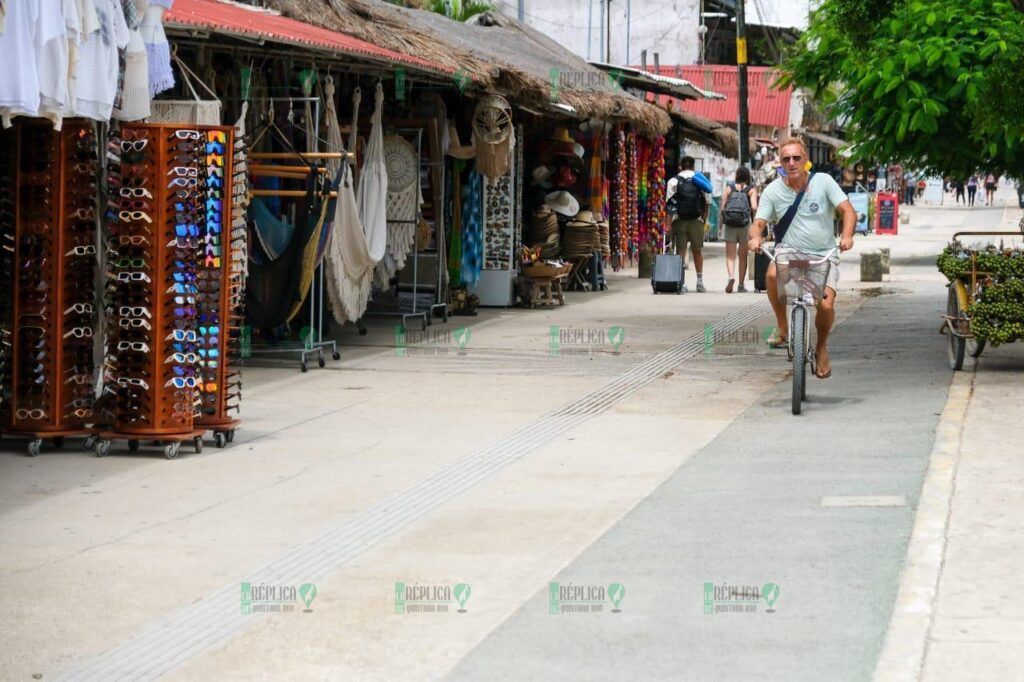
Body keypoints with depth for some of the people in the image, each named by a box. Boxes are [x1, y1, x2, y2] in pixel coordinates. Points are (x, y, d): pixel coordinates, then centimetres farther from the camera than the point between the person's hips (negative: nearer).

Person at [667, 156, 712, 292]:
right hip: (697, 220, 1)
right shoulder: (700, 180, 9)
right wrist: (705, 220, 13)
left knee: (680, 251, 2)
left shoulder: (673, 181, 3)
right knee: (697, 250, 13)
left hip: (679, 220, -1)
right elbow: (707, 203, 5)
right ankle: (700, 281, 14)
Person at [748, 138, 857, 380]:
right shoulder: (773, 190, -1)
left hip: (823, 254, -1)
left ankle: (822, 346, 13)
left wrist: (847, 236, -30)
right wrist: (755, 237, -28)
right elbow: (758, 223, -3)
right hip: (789, 250, 1)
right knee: (773, 274, -35)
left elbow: (848, 211, -10)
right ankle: (782, 326, -9)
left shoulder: (823, 182, -5)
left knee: (826, 305, -21)